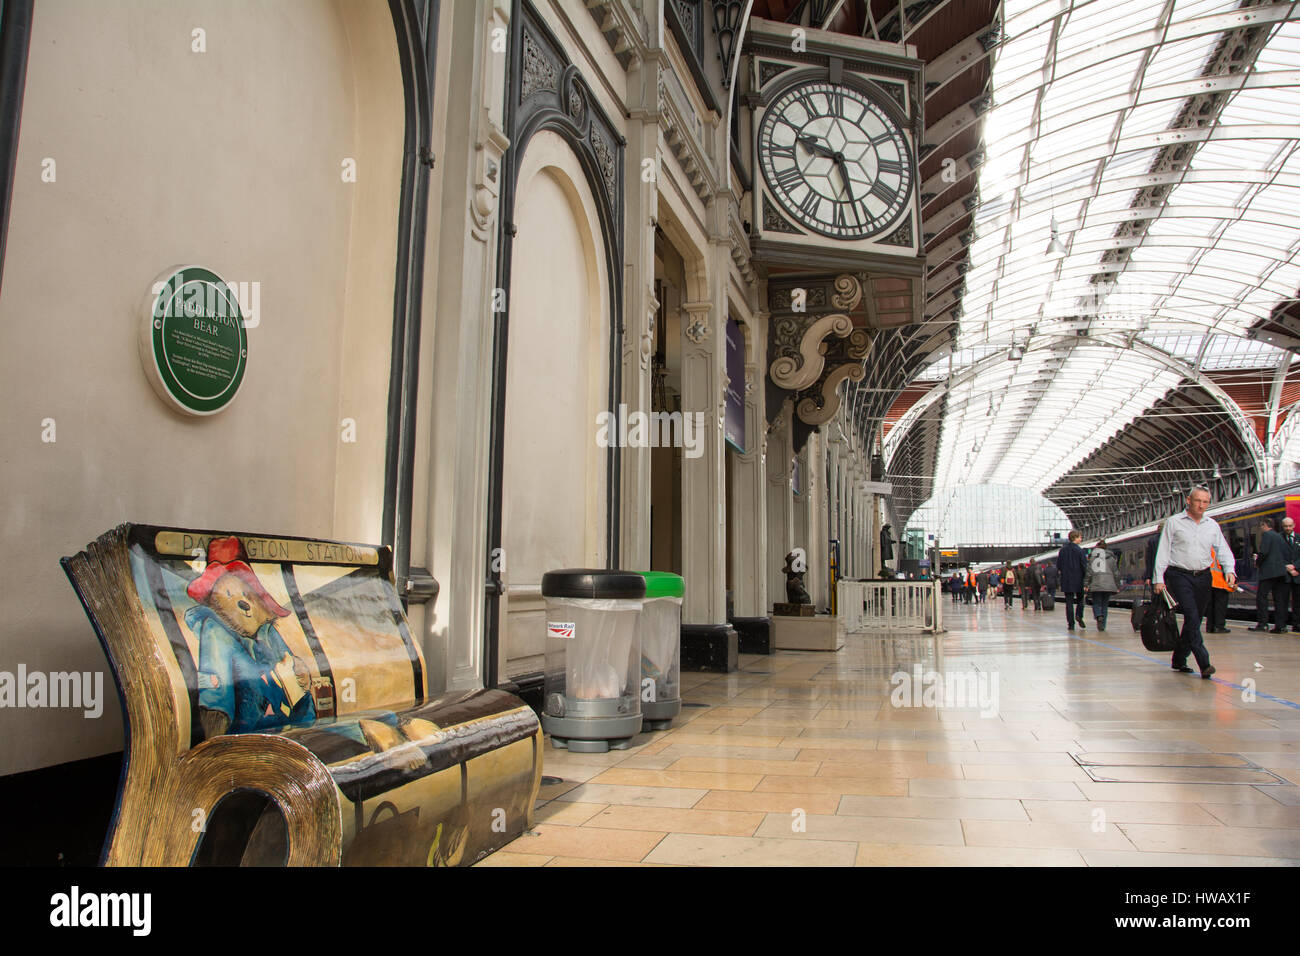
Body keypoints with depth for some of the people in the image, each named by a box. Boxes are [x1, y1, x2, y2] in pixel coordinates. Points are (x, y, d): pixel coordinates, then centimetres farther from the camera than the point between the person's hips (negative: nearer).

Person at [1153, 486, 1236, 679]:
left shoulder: (1213, 525, 12)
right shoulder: (1174, 522, 1)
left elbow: (1223, 551, 11)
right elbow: (1163, 552, -1)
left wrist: (1229, 570, -9)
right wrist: (1158, 578, -7)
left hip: (1203, 577, 5)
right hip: (1180, 576, -4)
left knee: (1194, 620, 8)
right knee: (1192, 617, -16)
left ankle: (1179, 660, 21)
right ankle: (1204, 664, -21)